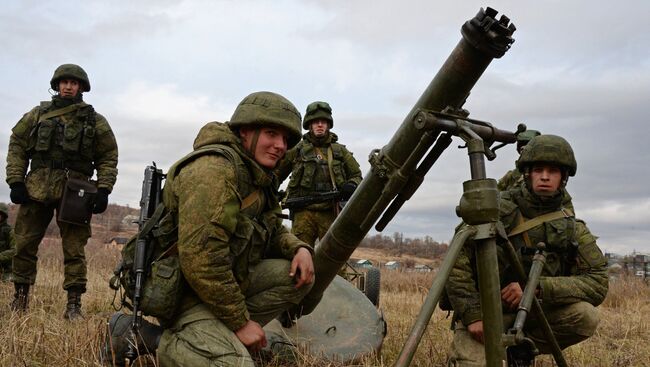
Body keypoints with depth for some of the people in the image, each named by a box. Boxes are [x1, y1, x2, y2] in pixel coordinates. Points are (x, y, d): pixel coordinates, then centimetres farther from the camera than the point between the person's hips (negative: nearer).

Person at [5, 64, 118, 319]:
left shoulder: (95, 121, 7)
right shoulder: (38, 115, 11)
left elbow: (108, 157, 6)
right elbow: (17, 146, 10)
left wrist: (103, 190, -5)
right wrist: (16, 181, 0)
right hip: (36, 190, 2)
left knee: (74, 250, -1)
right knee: (24, 245, 7)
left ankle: (74, 305, 5)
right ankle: (20, 297, 22)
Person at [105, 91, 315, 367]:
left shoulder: (258, 177, 8)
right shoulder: (214, 168, -23)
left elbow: (274, 231, 20)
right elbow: (200, 259, -30)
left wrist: (300, 248, -4)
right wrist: (241, 320, -21)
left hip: (226, 281, 9)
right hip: (182, 292, -9)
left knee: (299, 276, 0)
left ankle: (225, 337, -1)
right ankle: (138, 335, -7)